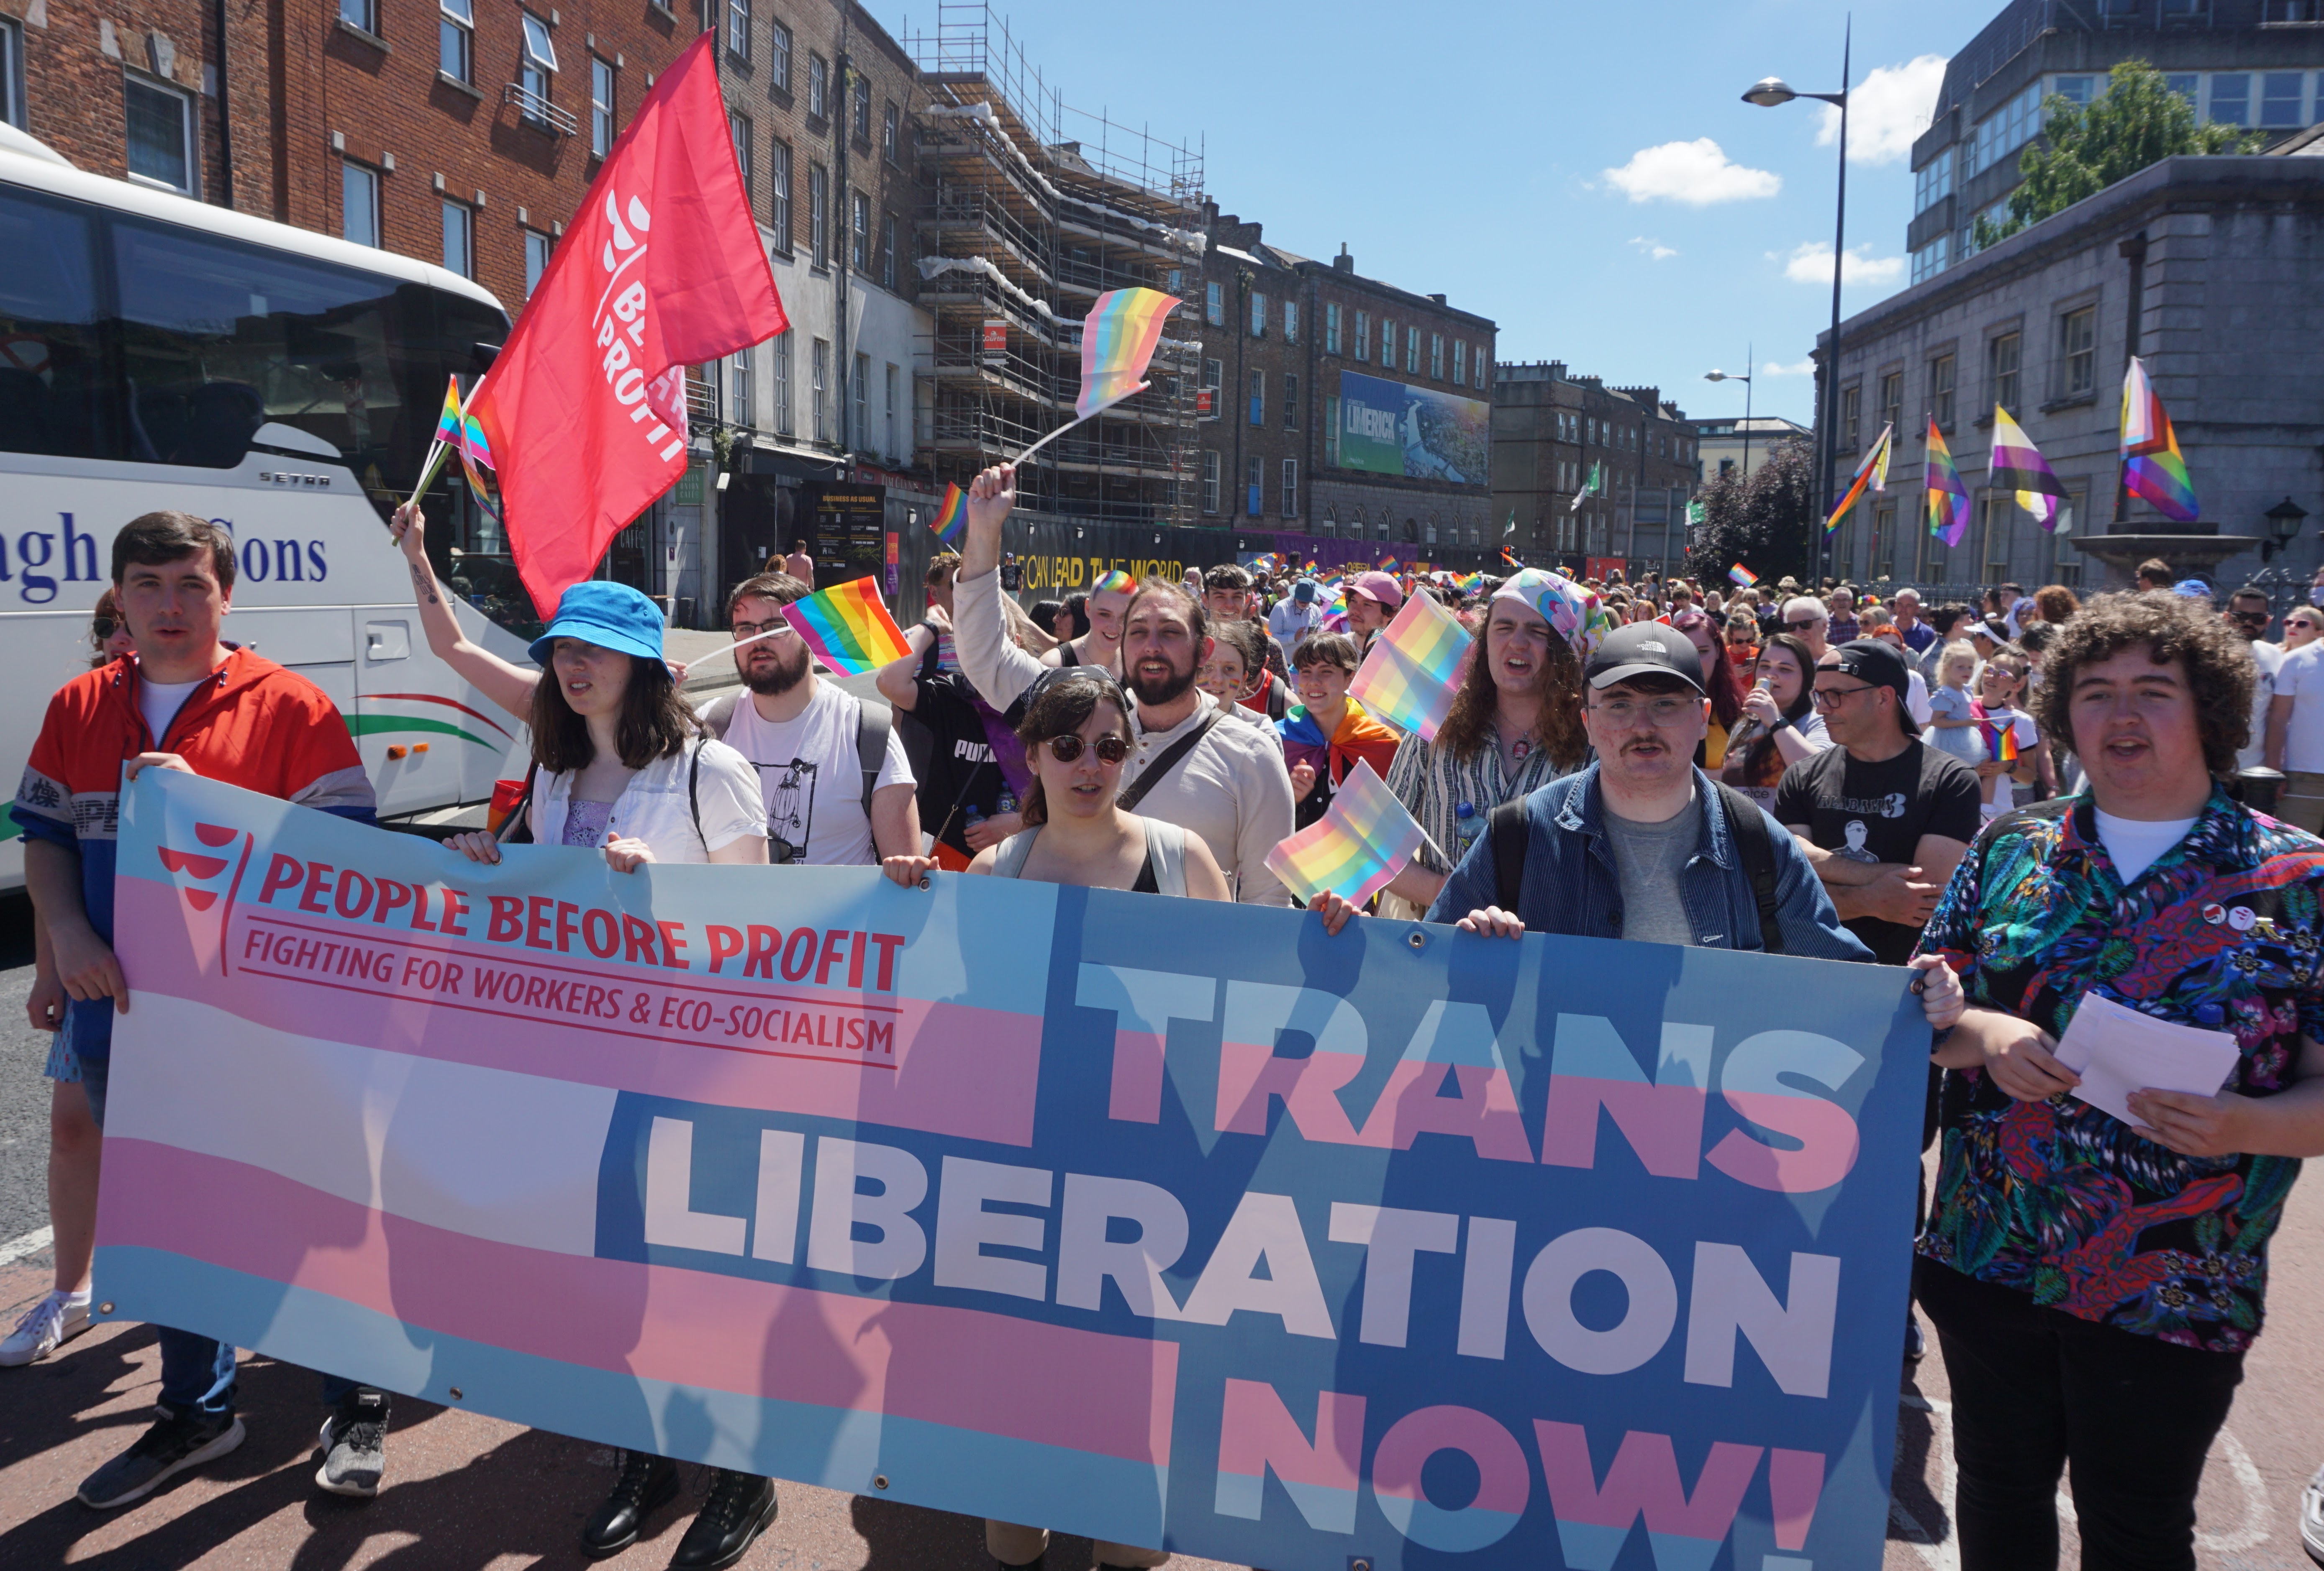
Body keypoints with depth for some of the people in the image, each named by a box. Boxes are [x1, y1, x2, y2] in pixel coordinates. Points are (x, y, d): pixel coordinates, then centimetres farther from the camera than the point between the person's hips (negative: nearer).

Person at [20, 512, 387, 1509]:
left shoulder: (288, 707, -7)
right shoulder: (78, 709, 9)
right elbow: (43, 836, 11)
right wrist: (68, 936, -6)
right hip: (123, 1013, 5)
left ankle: (356, 1407, 23)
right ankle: (195, 1413, 37)